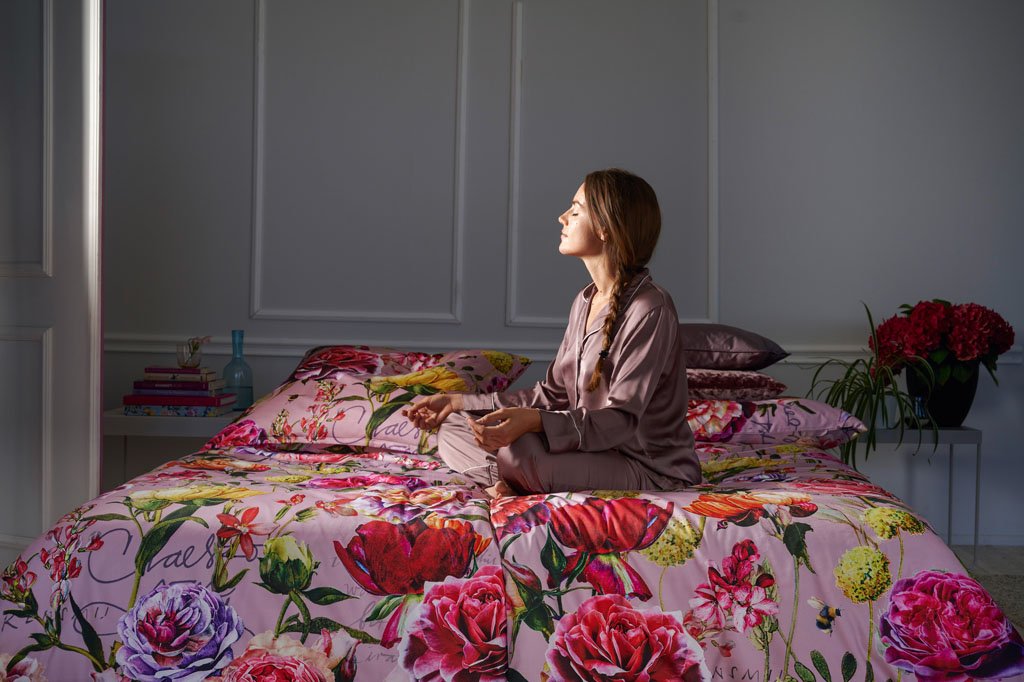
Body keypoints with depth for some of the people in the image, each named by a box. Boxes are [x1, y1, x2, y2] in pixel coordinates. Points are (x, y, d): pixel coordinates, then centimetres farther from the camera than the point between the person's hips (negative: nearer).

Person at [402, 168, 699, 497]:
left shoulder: (650, 309, -17)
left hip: (649, 469, -9)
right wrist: (459, 402, 10)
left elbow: (621, 420, -24)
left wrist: (534, 421, -38)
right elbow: (552, 394, 13)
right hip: (590, 454, 9)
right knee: (451, 432, 3)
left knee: (517, 448, -33)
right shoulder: (585, 301, 10)